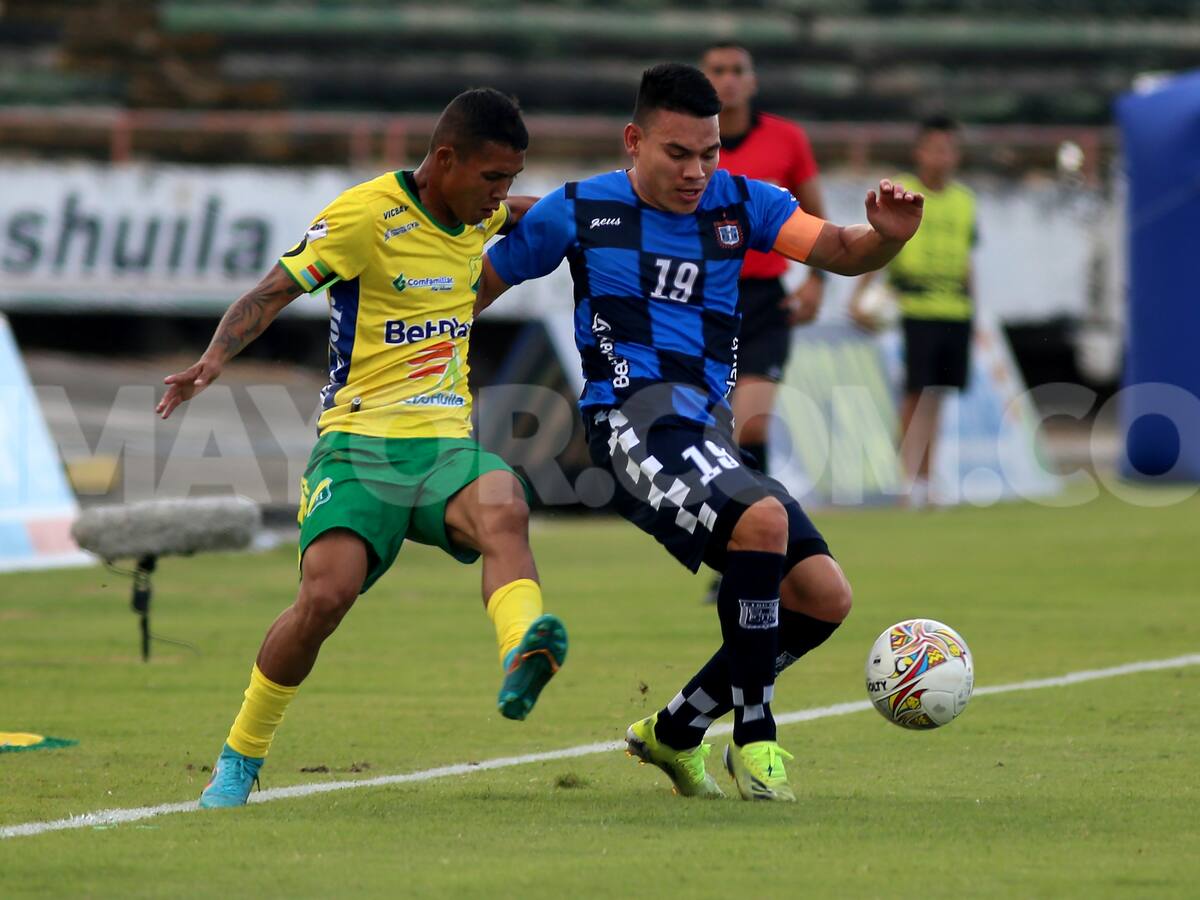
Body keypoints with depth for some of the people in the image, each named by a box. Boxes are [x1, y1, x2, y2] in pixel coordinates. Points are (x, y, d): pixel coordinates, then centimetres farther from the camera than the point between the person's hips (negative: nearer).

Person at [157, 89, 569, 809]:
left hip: (447, 444, 5)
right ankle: (240, 760, 0)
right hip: (360, 442, -5)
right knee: (327, 593, -23)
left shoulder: (478, 215, 13)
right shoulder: (365, 215, -8)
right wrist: (214, 360, -25)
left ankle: (524, 658, -58)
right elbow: (270, 294, -9)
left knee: (504, 509, -31)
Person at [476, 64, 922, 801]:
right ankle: (754, 737, -23)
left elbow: (841, 253, -1)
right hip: (635, 419, -6)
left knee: (825, 596, -2)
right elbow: (482, 283, 16)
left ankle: (675, 732, 15)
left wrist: (886, 236, -23)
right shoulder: (580, 212, 4)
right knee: (761, 517, -33)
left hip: (711, 435, 6)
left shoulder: (741, 204, 11)